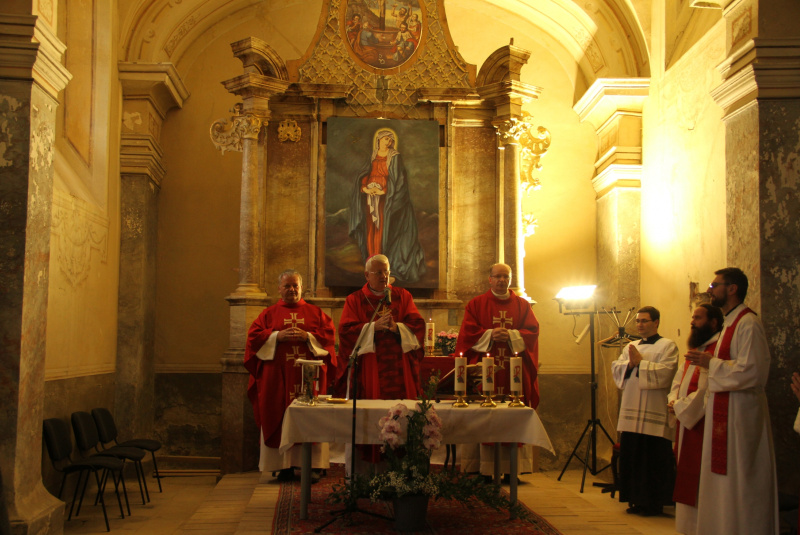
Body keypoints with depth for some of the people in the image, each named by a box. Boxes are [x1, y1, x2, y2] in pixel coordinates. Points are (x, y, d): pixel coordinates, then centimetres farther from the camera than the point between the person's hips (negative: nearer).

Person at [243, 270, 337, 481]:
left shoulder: (316, 312, 13)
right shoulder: (269, 313, 11)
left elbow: (329, 335, 3)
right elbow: (254, 336, 2)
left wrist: (308, 336, -11)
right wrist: (278, 336, -11)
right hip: (278, 375, 0)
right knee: (280, 418, -2)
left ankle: (310, 465, 2)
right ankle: (284, 465, 3)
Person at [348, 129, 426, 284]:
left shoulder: (395, 157, -3)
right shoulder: (373, 157, 12)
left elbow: (399, 179, -9)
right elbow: (361, 176, 10)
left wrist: (382, 191, -16)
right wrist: (365, 188, -10)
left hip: (386, 199, -5)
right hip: (370, 197, 5)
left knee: (381, 229, -10)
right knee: (370, 229, 2)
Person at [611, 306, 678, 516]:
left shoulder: (667, 346, 0)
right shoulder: (631, 346, 18)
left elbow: (665, 373, -14)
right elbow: (616, 369, 9)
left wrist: (640, 362, -11)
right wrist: (629, 363, -9)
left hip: (654, 413, -6)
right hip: (631, 412, 6)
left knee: (654, 460, -2)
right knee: (632, 457, 7)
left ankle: (654, 503, 9)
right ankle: (637, 500, 17)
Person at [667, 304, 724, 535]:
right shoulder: (695, 350, 18)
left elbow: (707, 391, -21)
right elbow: (678, 381, 22)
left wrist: (680, 407, -13)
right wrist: (673, 401, 3)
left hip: (703, 426, -10)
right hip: (686, 424, 10)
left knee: (699, 482, -6)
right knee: (687, 480, 13)